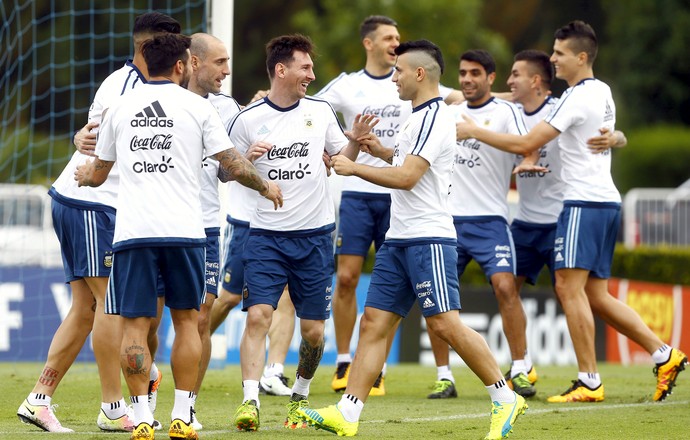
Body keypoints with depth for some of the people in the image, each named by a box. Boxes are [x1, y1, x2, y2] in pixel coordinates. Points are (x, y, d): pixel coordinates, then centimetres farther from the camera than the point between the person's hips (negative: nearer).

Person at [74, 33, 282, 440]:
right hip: (183, 230, -1)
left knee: (135, 323, 2)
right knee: (187, 320, 10)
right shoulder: (196, 106, 4)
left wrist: (83, 176, 46)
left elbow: (97, 175, 22)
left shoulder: (120, 109, 12)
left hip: (132, 232, 1)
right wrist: (265, 186, 21)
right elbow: (233, 165, 2)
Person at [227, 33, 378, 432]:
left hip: (315, 235, 2)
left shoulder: (320, 111, 5)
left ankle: (301, 396, 27)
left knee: (313, 330, 5)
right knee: (258, 315, -17)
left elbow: (342, 160, 16)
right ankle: (250, 402, -20)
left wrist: (357, 140, -4)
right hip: (267, 235, -2)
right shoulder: (248, 120, -3)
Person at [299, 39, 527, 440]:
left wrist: (354, 168, -13)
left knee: (445, 323, -13)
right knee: (374, 323, 3)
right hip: (399, 239, 10)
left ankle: (505, 399, -3)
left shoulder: (434, 117, -14)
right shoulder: (420, 117, 17)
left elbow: (407, 177, -22)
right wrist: (382, 150, 18)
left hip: (428, 239, -10)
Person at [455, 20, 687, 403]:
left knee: (569, 286, -10)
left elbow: (525, 144, -15)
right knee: (595, 296, 10)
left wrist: (475, 132, -5)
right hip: (605, 200, 10)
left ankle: (589, 382, -11)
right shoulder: (602, 92, 15)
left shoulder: (578, 97, -13)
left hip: (584, 203, -10)